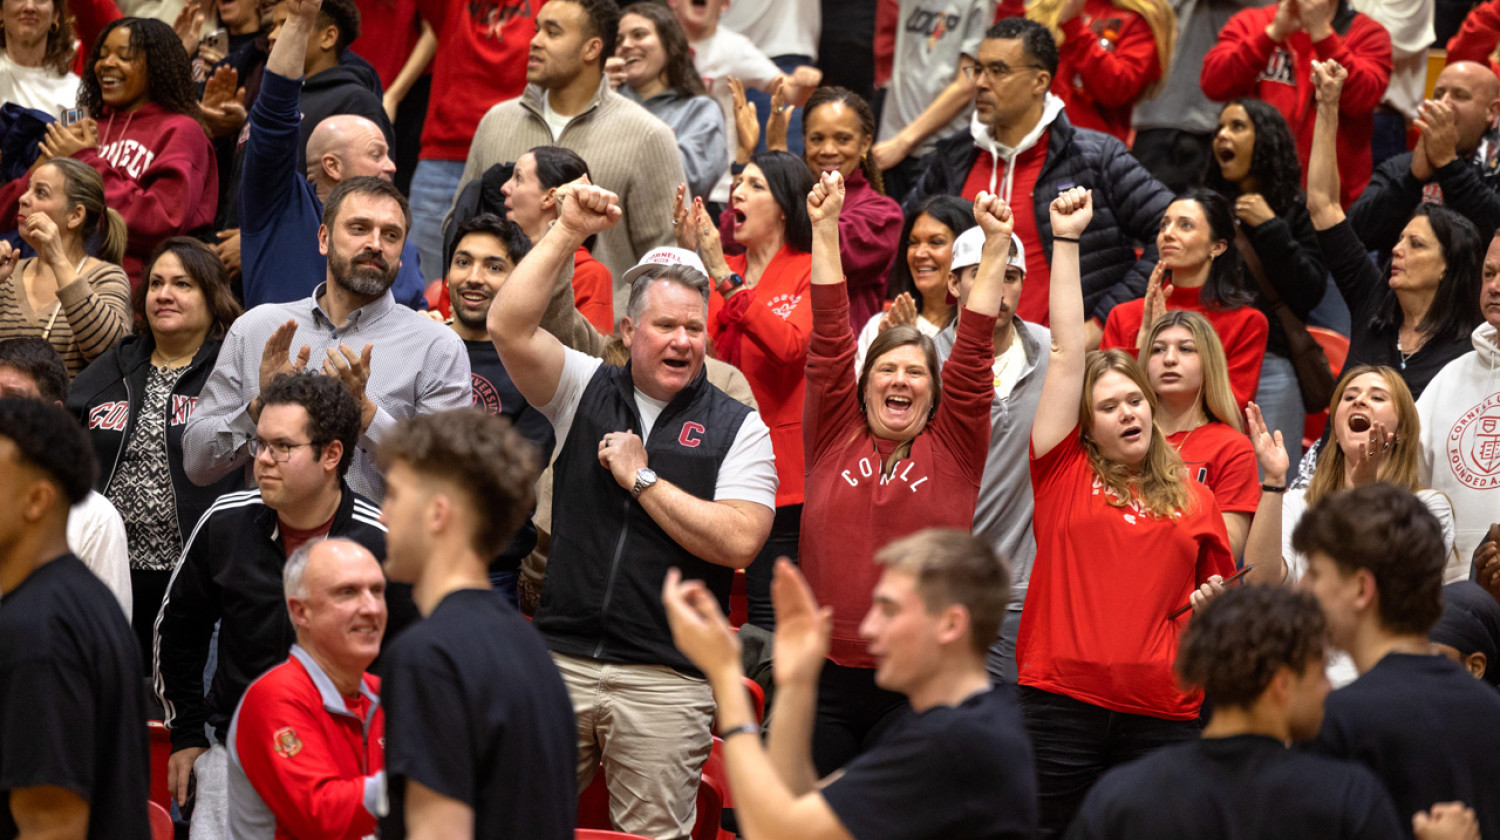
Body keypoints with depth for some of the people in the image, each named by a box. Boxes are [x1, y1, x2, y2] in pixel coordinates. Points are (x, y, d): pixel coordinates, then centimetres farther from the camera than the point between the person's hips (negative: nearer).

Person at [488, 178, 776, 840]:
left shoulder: (738, 428, 4)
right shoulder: (584, 390, 10)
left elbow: (739, 542, -9)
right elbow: (508, 327, -5)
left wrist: (642, 479, -6)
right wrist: (567, 233, -8)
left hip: (665, 679, -2)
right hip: (559, 657, 2)